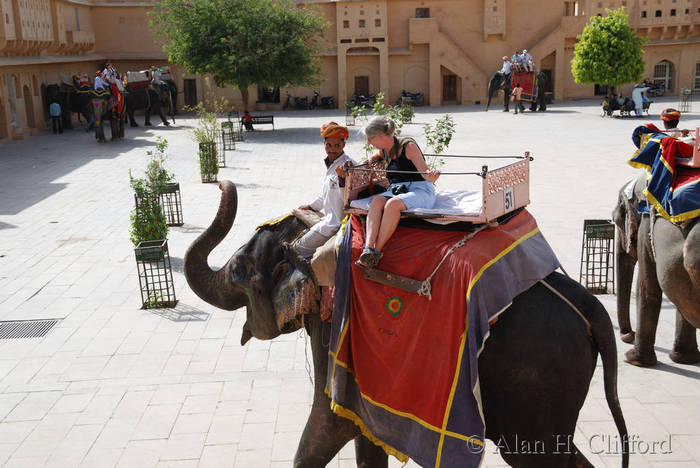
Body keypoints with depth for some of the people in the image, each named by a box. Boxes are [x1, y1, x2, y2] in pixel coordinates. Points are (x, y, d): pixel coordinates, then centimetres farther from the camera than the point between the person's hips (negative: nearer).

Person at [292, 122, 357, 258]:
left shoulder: (347, 165, -19)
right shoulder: (331, 163, 11)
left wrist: (342, 178, -45)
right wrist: (311, 206, 35)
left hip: (337, 223, -10)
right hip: (329, 218, 10)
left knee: (297, 249, -7)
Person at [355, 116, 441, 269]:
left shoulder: (408, 146, -8)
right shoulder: (384, 150, 14)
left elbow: (425, 172, -16)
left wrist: (431, 175, -39)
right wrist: (371, 160, 20)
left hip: (420, 190, -6)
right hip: (396, 190, 6)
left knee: (392, 204, -36)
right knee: (376, 201, -28)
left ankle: (377, 251, -34)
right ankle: (368, 249, -45)